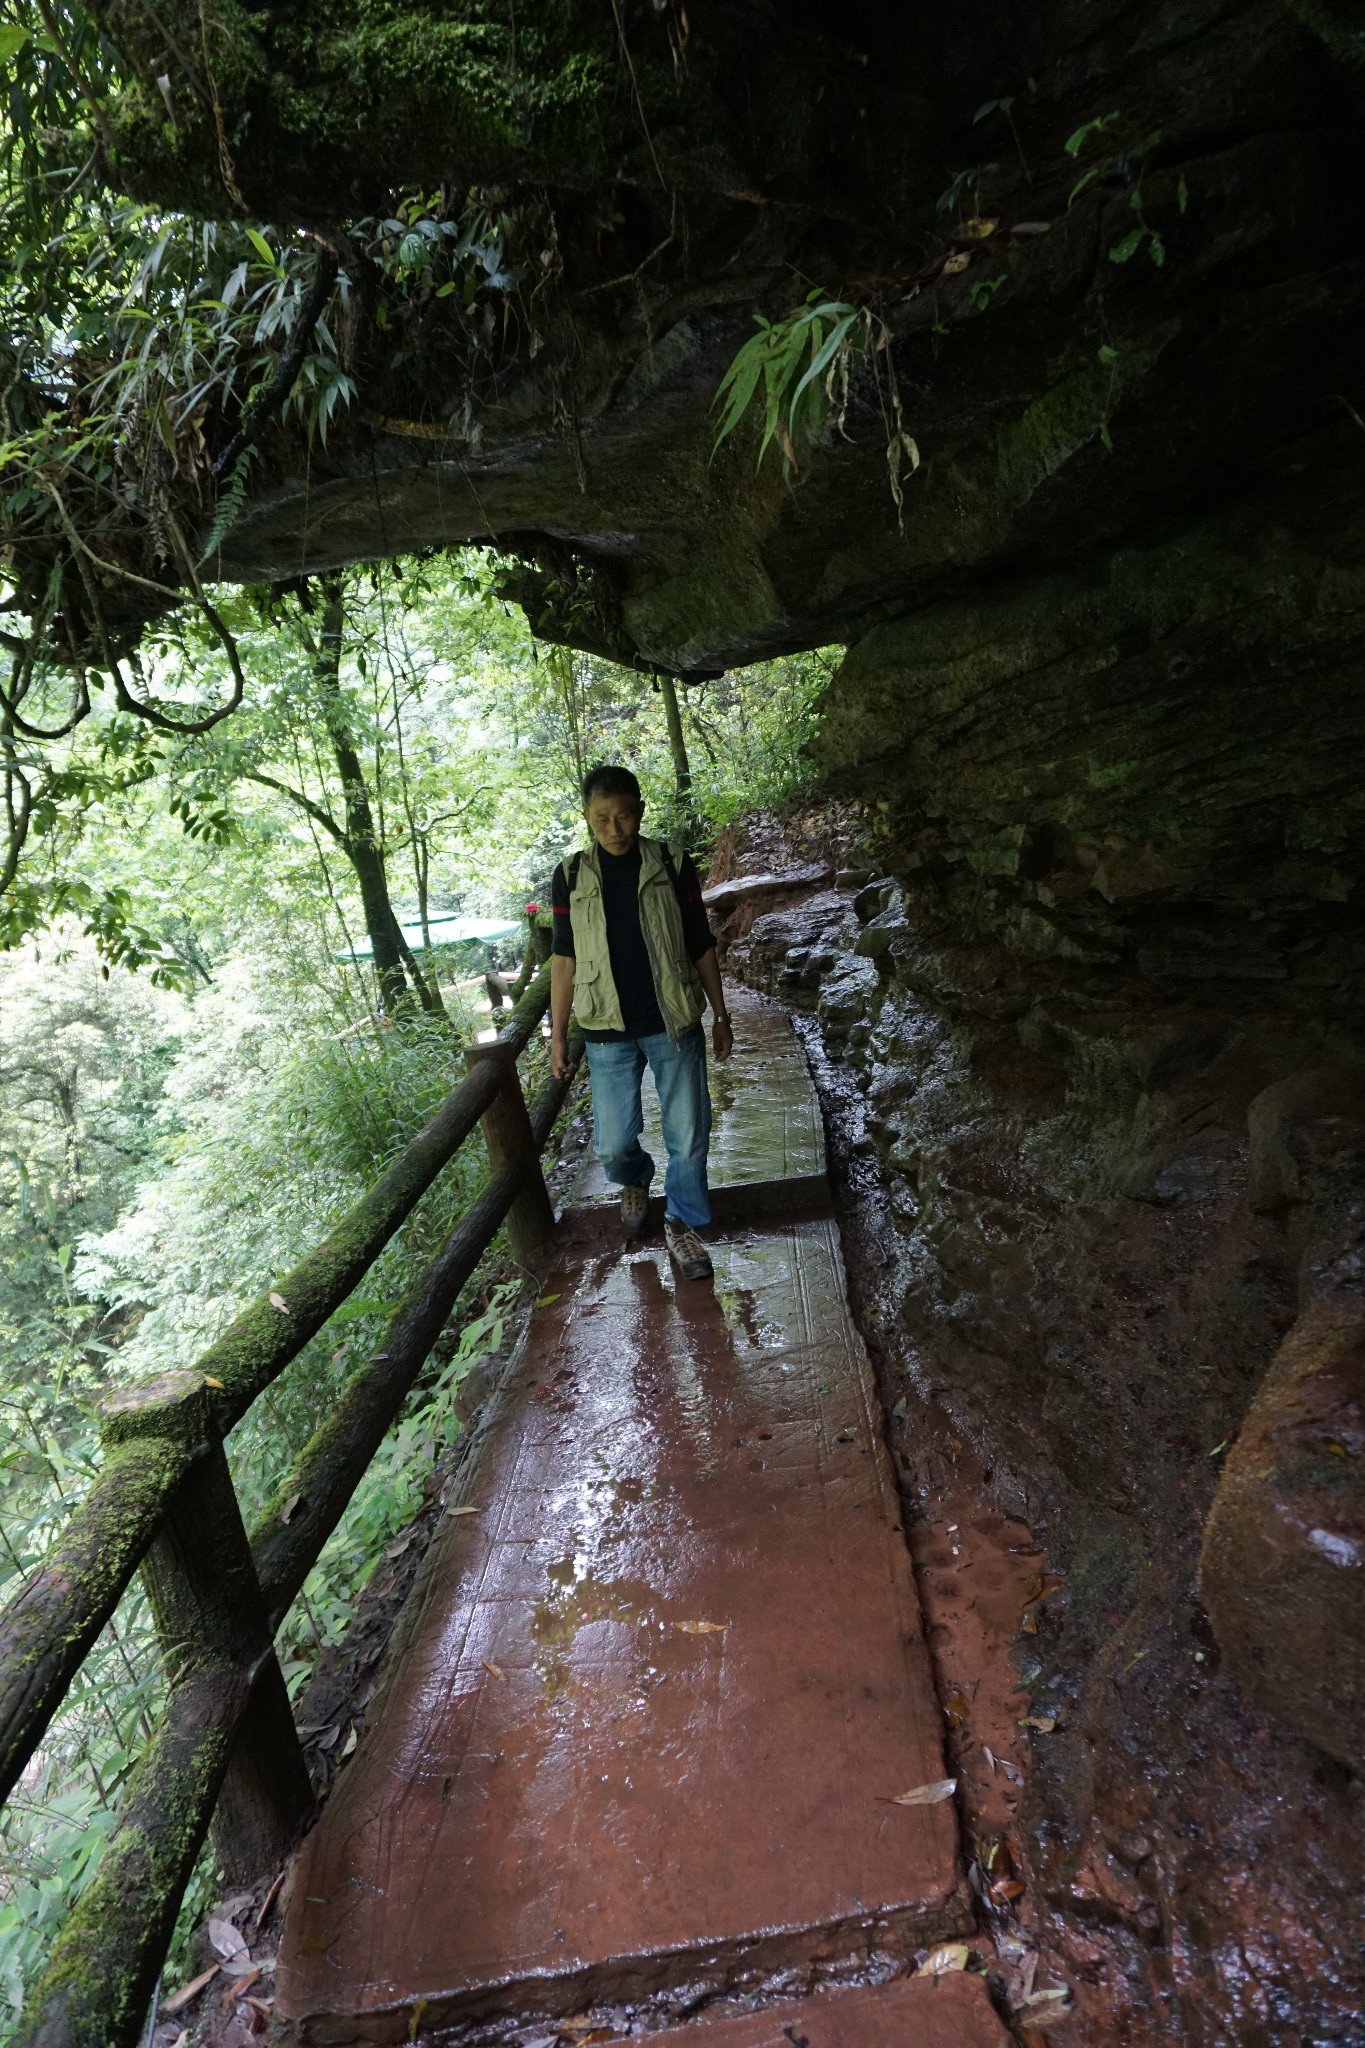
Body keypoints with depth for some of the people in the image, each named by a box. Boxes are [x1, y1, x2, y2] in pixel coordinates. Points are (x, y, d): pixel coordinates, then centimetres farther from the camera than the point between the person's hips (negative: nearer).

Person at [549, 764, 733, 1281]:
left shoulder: (672, 864, -2)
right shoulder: (571, 876, 0)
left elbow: (701, 946, 4)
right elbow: (564, 959, 4)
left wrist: (721, 1015, 6)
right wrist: (557, 1033, 4)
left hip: (675, 1023, 0)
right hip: (608, 1030, 1)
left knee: (689, 1135, 4)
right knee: (613, 1142, 4)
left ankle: (682, 1222, 26)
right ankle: (635, 1180, 39)